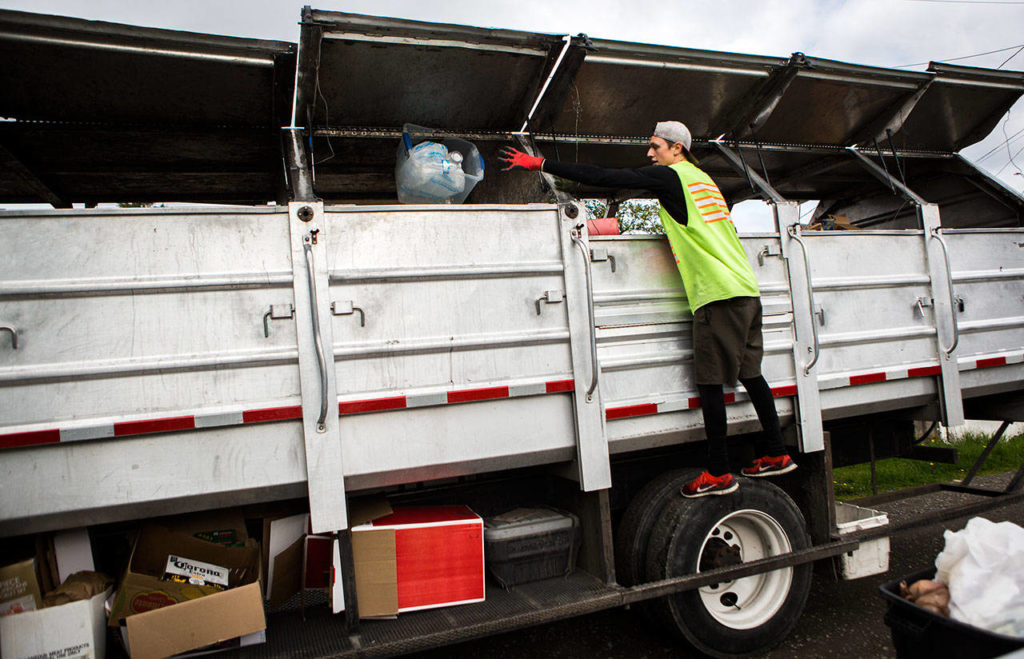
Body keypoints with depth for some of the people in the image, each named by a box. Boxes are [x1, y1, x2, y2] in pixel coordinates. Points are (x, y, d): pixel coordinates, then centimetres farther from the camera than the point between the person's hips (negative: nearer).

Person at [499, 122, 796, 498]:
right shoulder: (701, 178, 23)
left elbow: (605, 178, -9)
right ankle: (776, 454, 23)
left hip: (718, 293, -9)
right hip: (746, 290, 9)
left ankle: (718, 474, 1)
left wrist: (540, 164, -6)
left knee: (710, 380, -5)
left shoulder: (670, 176, -4)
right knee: (749, 372, 14)